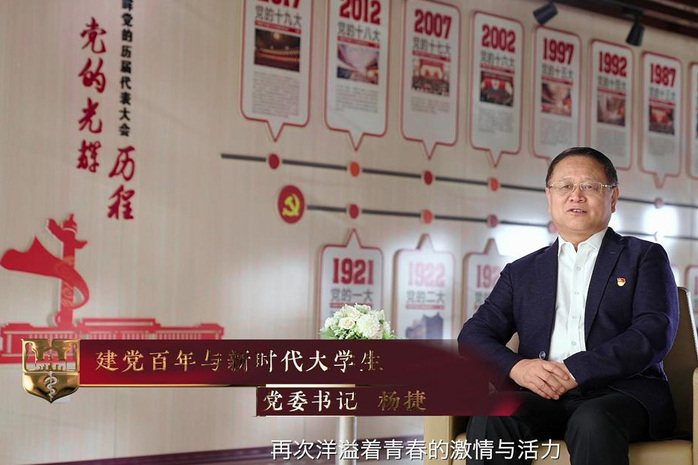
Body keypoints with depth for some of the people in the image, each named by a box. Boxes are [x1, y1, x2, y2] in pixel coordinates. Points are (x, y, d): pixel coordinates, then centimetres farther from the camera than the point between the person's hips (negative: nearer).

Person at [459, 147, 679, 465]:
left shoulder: (645, 257, 14)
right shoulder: (521, 272, 23)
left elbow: (655, 333, -2)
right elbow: (473, 336, 13)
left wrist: (576, 371, -15)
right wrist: (516, 367, -10)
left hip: (622, 392, -2)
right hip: (543, 396, 3)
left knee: (592, 422, -37)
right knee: (490, 418, -30)